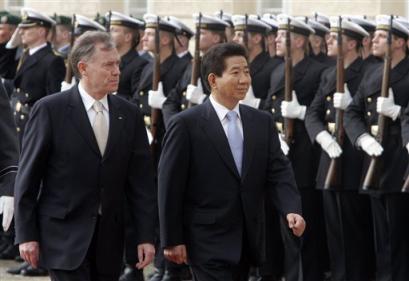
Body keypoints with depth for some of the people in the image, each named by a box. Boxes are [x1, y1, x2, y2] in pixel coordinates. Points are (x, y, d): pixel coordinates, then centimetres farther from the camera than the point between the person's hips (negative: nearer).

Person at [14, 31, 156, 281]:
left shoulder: (130, 115, 7)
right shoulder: (50, 110, -5)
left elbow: (141, 180, 7)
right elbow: (28, 177, -4)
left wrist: (146, 236, 1)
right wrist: (26, 235, -7)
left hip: (109, 239, 4)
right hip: (64, 234, -4)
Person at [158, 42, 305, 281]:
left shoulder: (262, 122, 9)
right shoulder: (186, 124, -7)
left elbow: (278, 171, 2)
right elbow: (170, 186, -7)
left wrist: (292, 209, -17)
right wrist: (172, 240, -9)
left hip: (247, 241, 6)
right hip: (208, 242, -6)